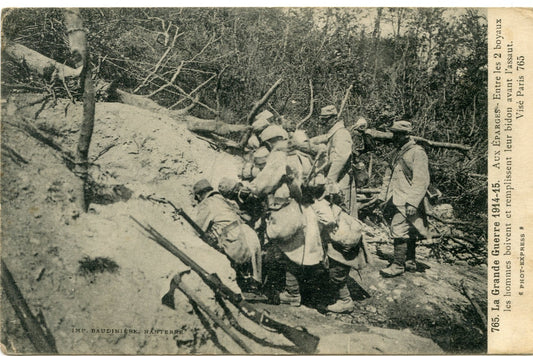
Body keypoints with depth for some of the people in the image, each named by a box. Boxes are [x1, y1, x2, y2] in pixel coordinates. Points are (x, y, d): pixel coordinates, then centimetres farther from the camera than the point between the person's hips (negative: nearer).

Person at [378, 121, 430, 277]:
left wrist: (412, 203, -21)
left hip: (406, 202, -8)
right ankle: (410, 262, 23)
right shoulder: (399, 153, 17)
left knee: (399, 232, -9)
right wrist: (384, 198, 18)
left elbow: (421, 181, -17)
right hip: (396, 200, 8)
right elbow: (389, 176, 22)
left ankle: (398, 265, -1)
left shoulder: (417, 152, -11)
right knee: (410, 233, 15)